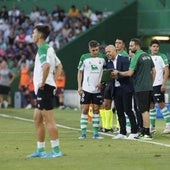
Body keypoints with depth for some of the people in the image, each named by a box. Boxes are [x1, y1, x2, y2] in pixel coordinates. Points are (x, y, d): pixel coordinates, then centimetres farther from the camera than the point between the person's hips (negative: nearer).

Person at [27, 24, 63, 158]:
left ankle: (56, 150, -7)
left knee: (49, 120, -8)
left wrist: (43, 82, -21)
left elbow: (46, 65, -31)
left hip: (44, 88, -10)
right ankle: (40, 150, 19)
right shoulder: (48, 48, 17)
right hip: (42, 89, 10)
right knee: (37, 119, 14)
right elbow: (59, 66, 26)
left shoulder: (43, 49, -14)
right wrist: (53, 80, 19)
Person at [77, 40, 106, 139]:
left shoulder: (102, 57, 2)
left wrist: (101, 82, -6)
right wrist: (79, 86, -3)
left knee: (96, 110, 5)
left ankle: (96, 133, 9)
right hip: (86, 89, -1)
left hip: (98, 89, 2)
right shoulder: (84, 57, -2)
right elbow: (80, 72, 4)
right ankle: (83, 133, 0)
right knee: (85, 110, -3)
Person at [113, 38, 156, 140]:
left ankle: (147, 134, -10)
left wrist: (118, 73, -3)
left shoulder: (136, 57, -13)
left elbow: (130, 73, -17)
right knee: (146, 110, 12)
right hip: (149, 87, 8)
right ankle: (144, 132, 15)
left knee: (144, 111, -8)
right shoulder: (147, 56, 13)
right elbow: (154, 71, 16)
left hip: (141, 88, -8)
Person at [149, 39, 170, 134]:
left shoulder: (162, 57, -3)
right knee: (151, 105, 9)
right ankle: (152, 127, 15)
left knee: (161, 104, -8)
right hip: (149, 85, 6)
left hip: (158, 84, -6)